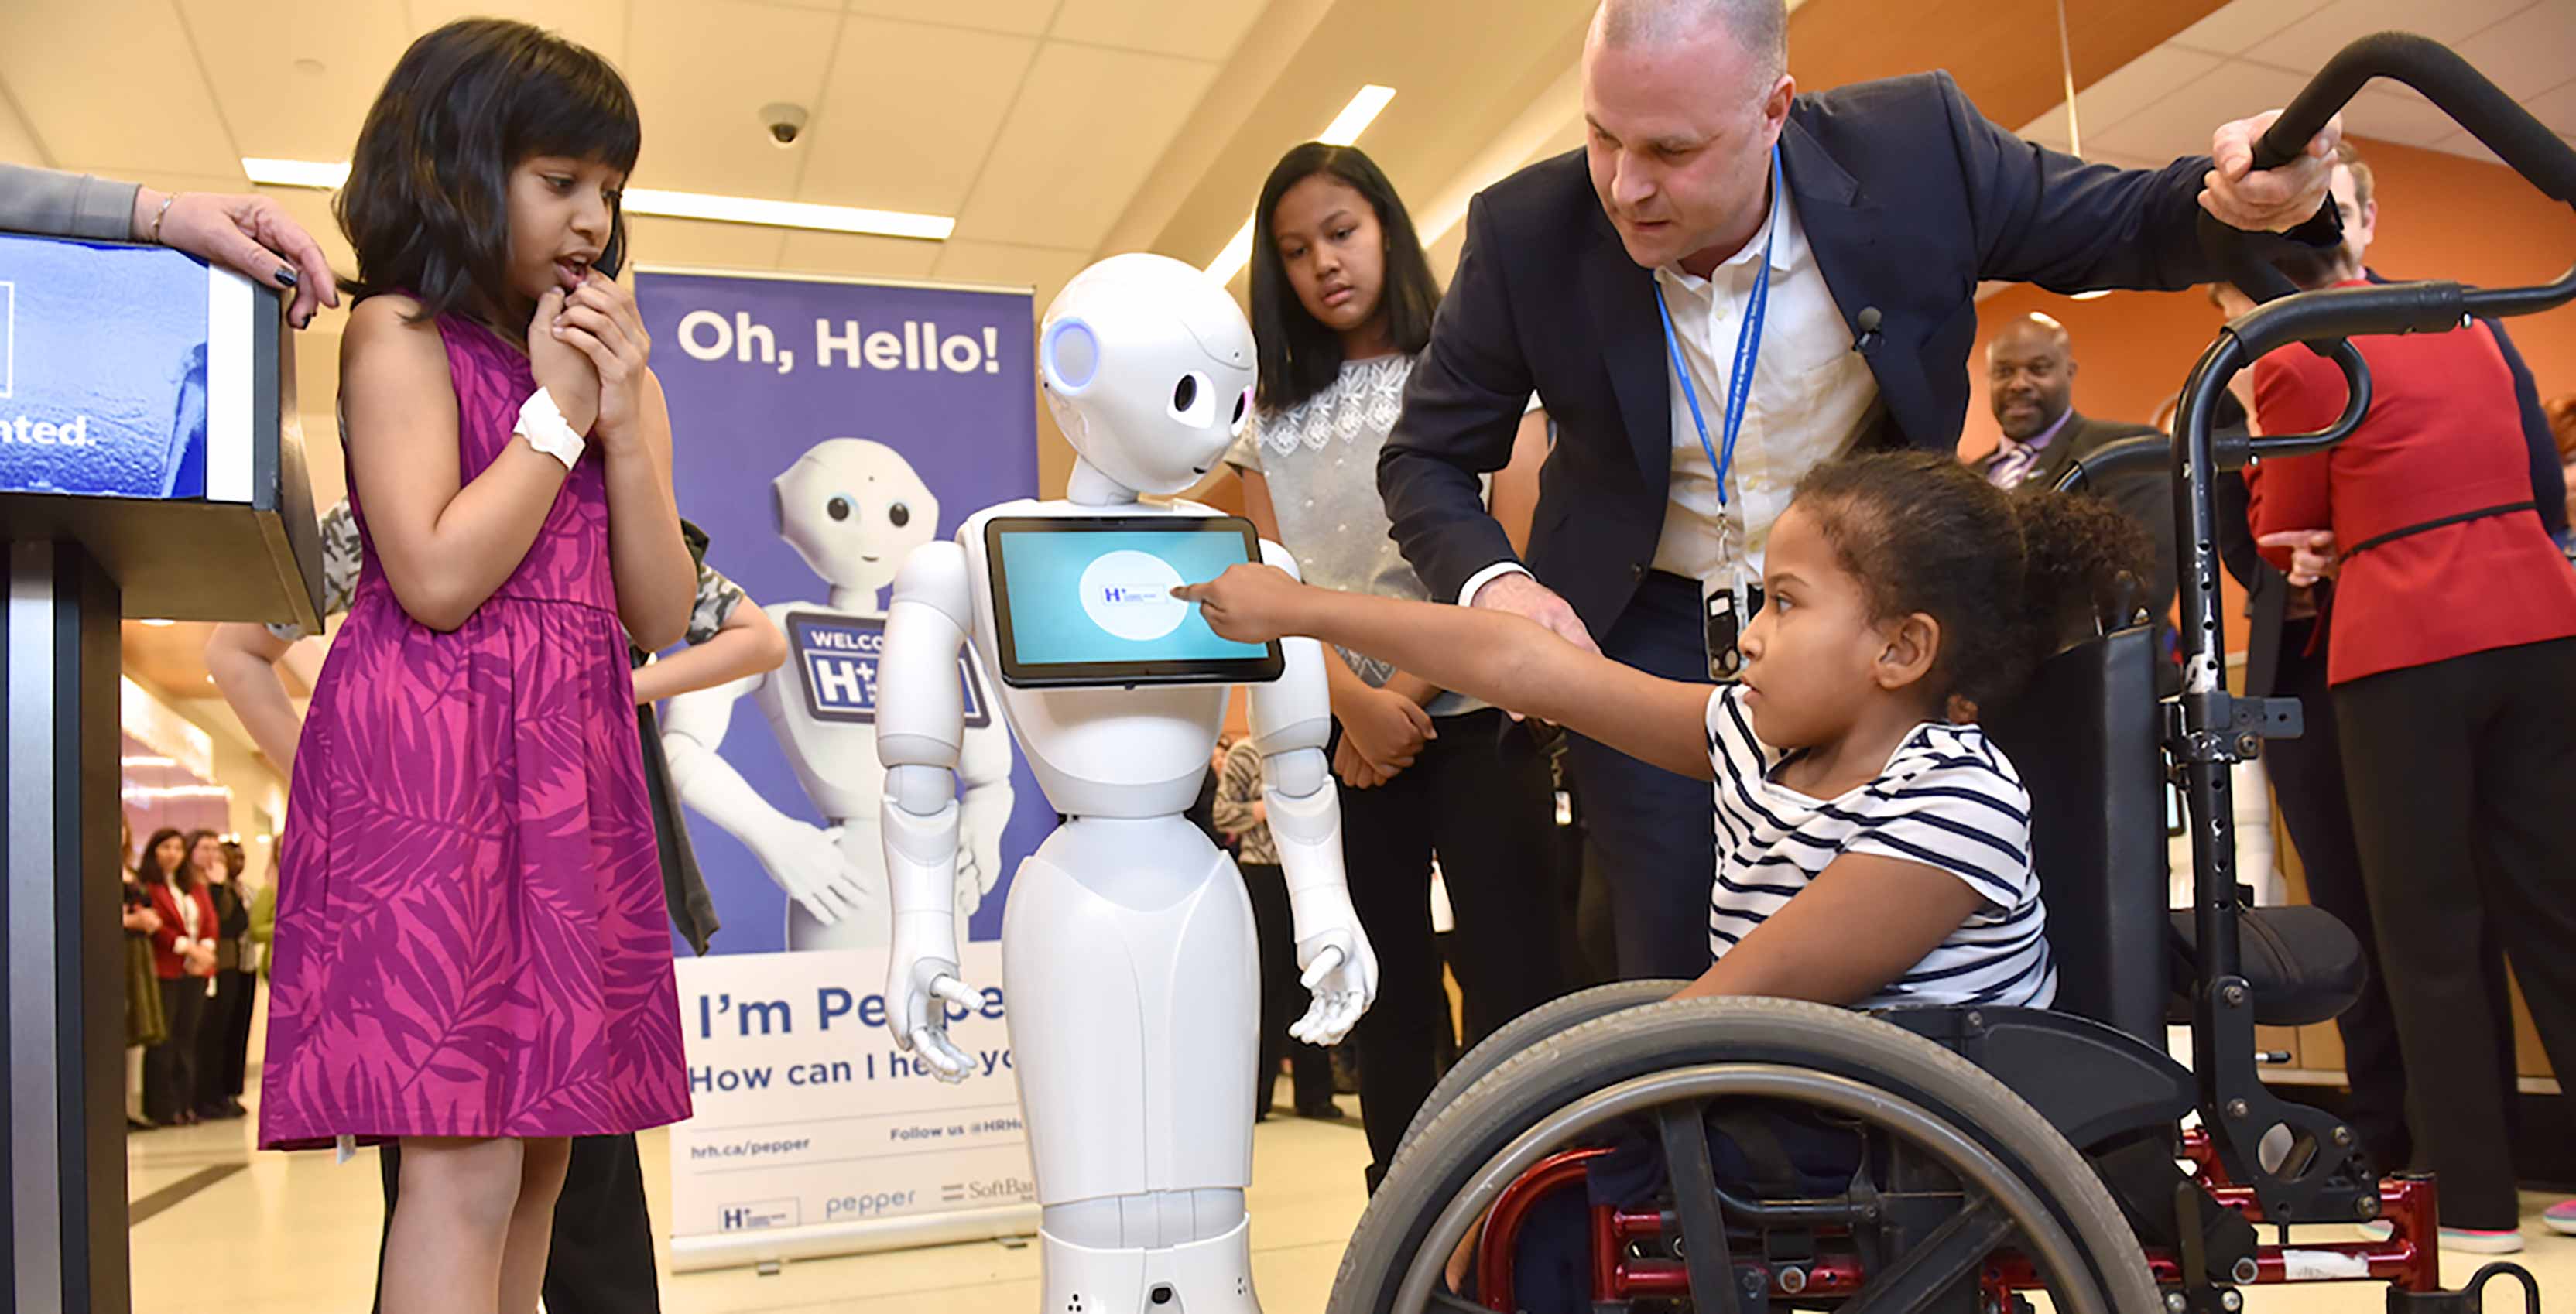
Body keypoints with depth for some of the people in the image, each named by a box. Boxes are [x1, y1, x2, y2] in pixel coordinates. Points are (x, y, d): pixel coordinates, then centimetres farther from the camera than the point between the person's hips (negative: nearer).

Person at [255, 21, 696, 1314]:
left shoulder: (613, 369, 19)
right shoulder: (399, 332, -1)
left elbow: (660, 614, 8)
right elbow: (436, 579, -14)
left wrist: (625, 417, -1)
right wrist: (555, 411, -6)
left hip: (572, 769, 7)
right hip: (433, 762, -7)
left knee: (542, 1155, 8)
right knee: (467, 1162, -12)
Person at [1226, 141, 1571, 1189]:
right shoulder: (1274, 417, 13)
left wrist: (1413, 694, -11)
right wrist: (1355, 702, -13)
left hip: (1473, 718, -3)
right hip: (1347, 736, 3)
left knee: (1512, 988, -8)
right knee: (1388, 1012, 6)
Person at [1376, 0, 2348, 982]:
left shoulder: (1913, 147, -18)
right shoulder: (1528, 234, -19)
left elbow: (2125, 229, -3)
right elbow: (1424, 459, -7)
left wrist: (2252, 201, -27)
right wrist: (1494, 584, -28)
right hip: (1646, 635, -1)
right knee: (1675, 969, 1)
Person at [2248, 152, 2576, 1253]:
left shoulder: (2294, 364, -5)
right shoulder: (2465, 323, 15)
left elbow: (2282, 536, 3)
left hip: (2406, 647, -6)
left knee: (2428, 925, 3)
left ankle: (2475, 1195, 7)